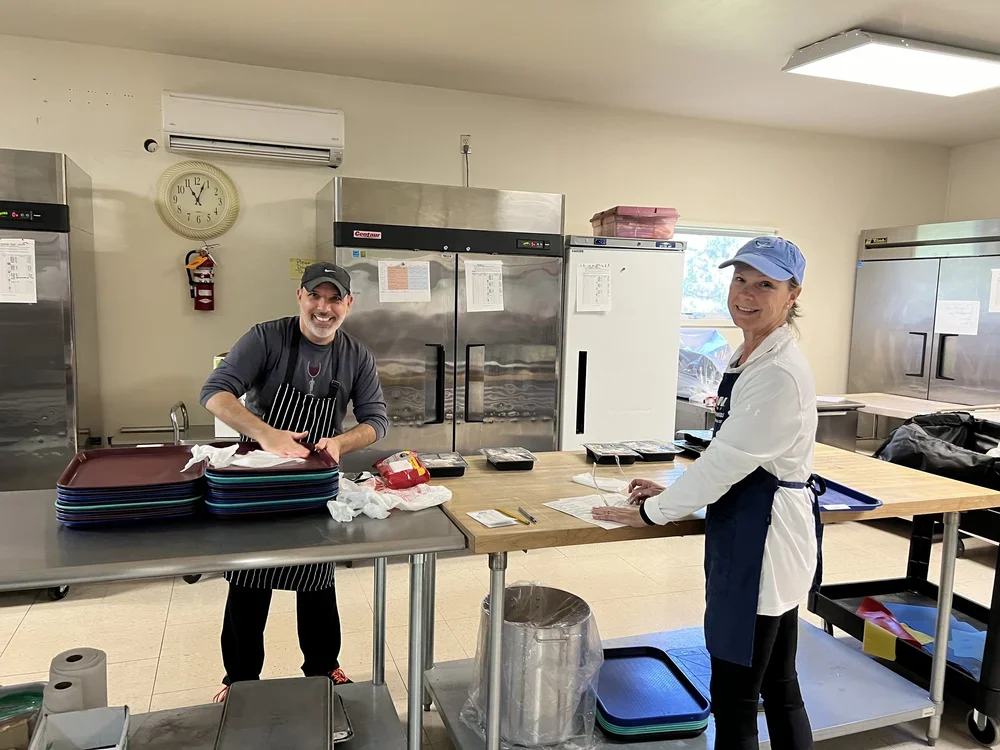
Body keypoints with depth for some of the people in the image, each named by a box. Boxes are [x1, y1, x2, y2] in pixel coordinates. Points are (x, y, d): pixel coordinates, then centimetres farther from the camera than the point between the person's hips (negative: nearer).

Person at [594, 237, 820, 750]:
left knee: (733, 700, 5)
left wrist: (653, 511, -9)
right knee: (779, 688, 22)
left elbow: (726, 461, -20)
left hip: (764, 540, -10)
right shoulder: (749, 358, 9)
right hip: (751, 535, 10)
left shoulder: (780, 374, -22)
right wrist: (672, 493, 10)